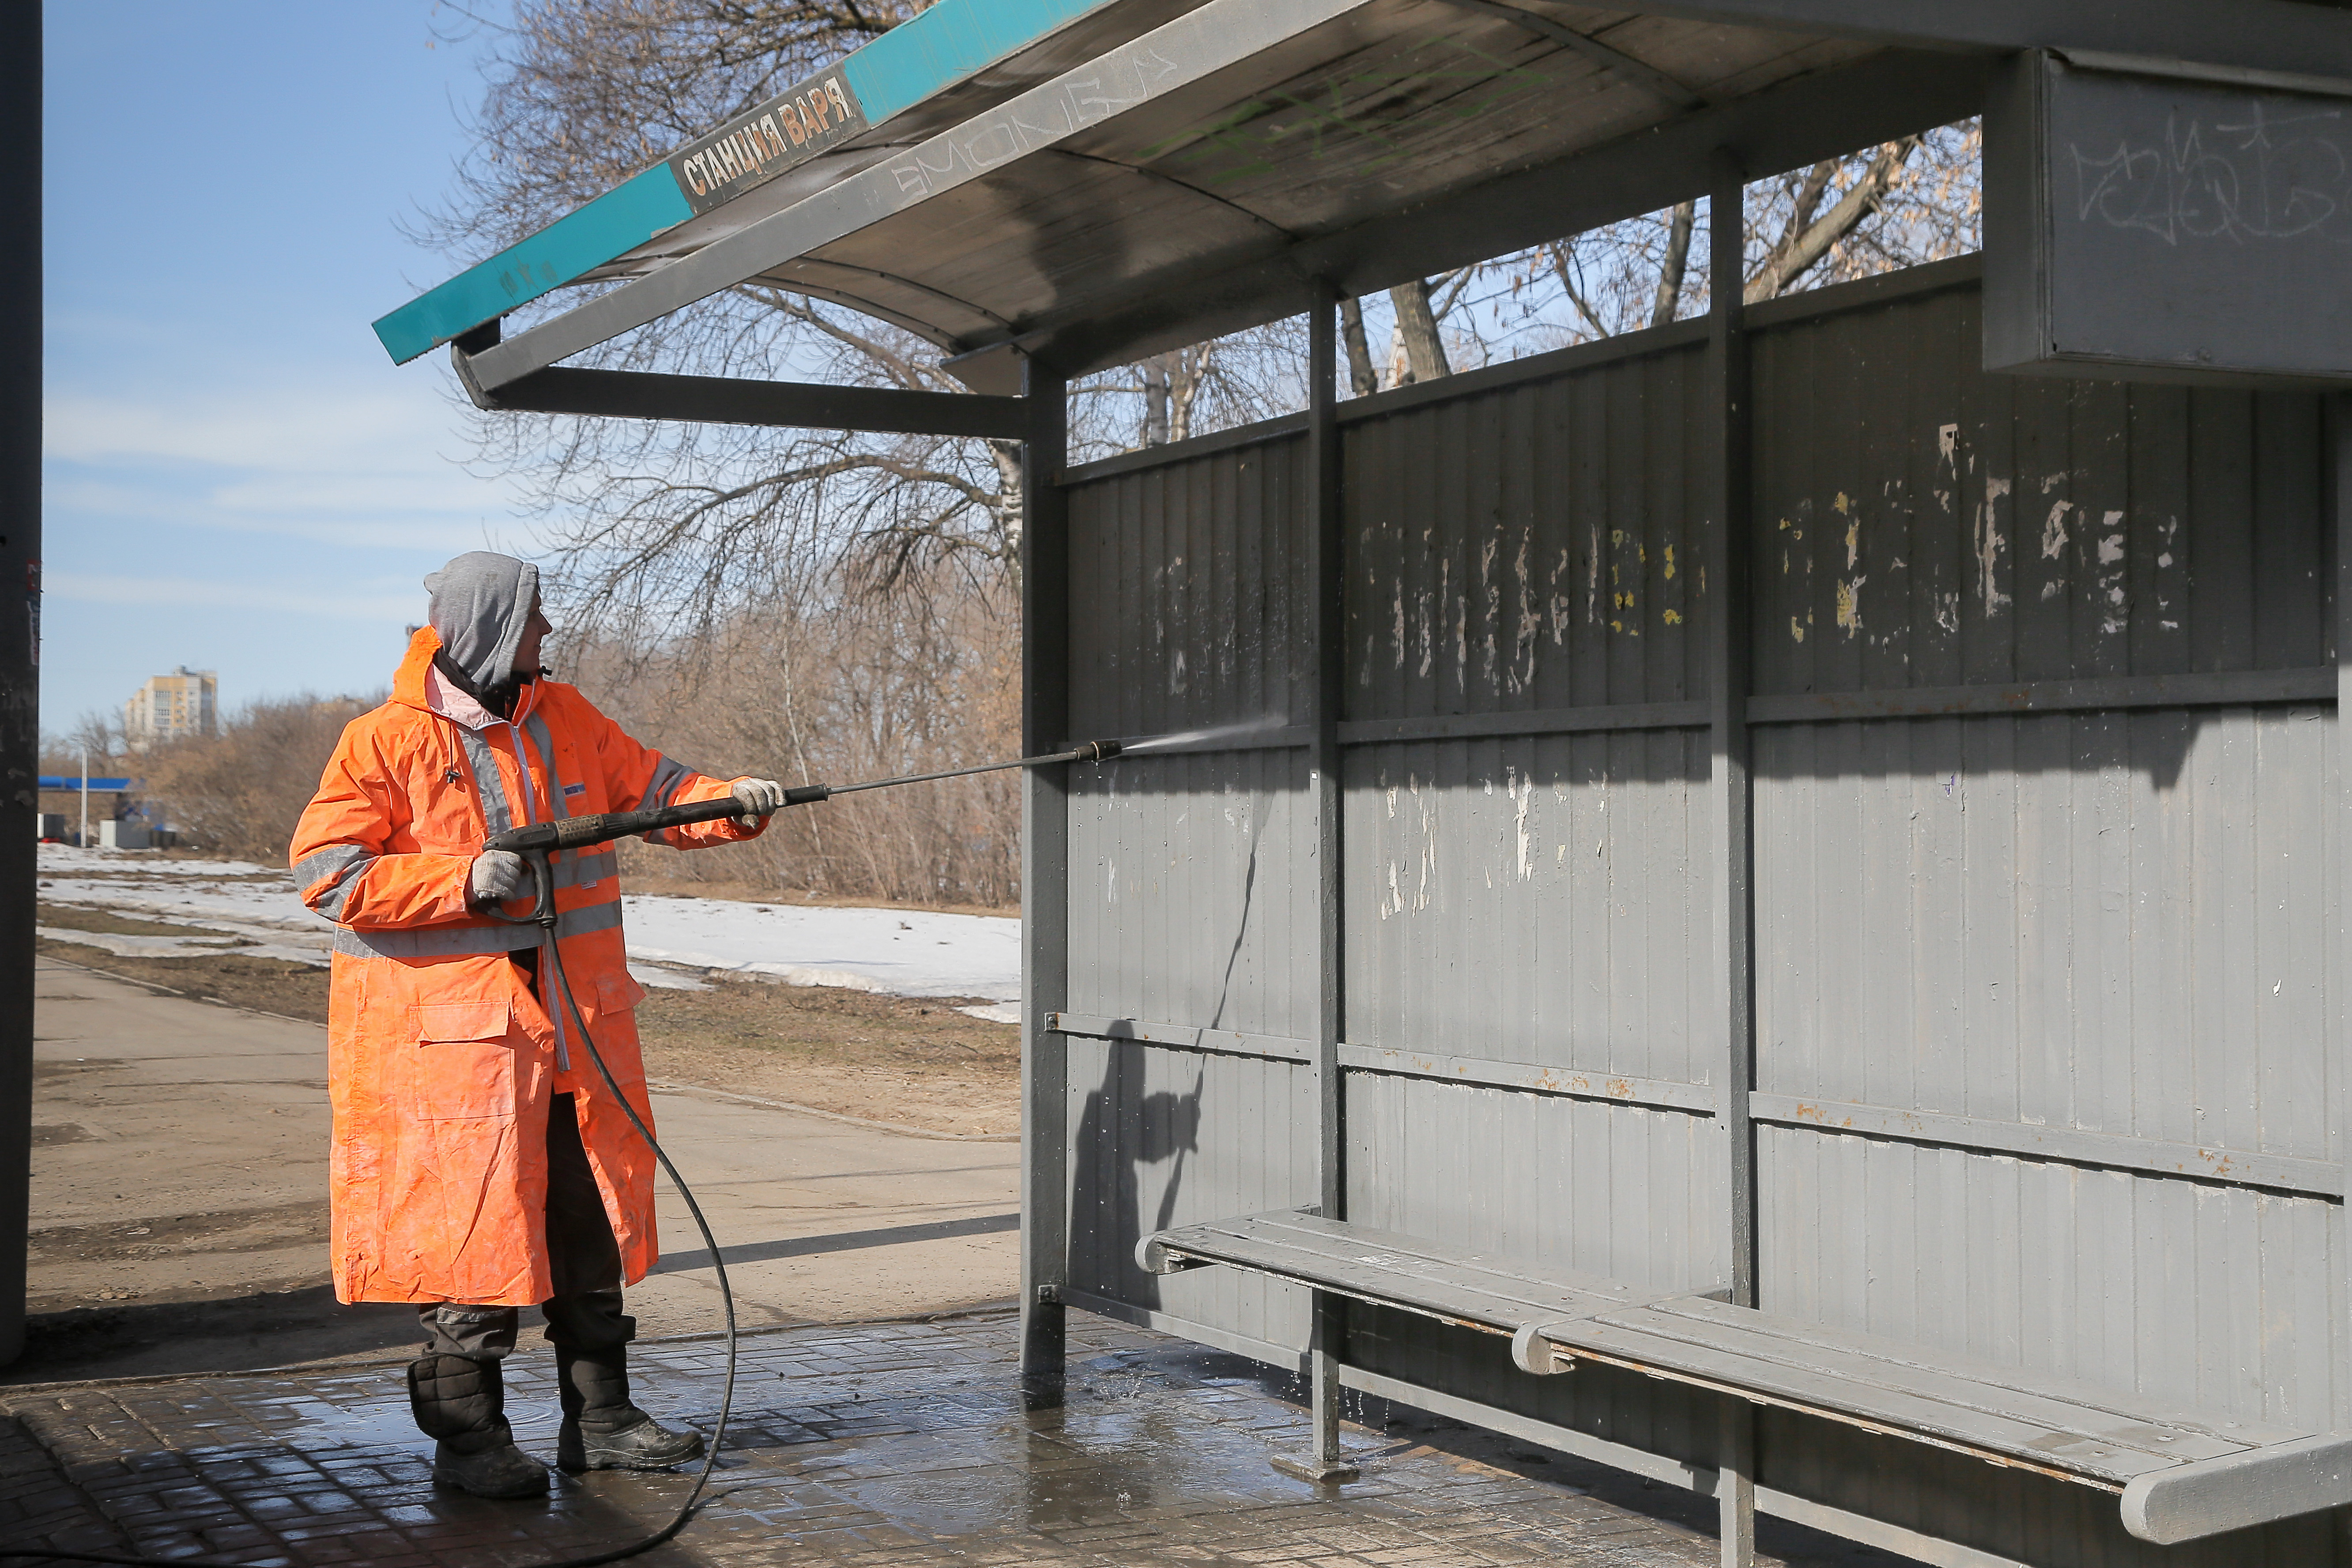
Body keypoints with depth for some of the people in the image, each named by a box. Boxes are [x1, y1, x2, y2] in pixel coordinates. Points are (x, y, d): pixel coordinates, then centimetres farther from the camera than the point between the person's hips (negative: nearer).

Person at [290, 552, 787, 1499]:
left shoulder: (563, 718, 9)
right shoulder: (387, 743, -9)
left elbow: (648, 788, 14)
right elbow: (326, 871, -12)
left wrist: (731, 805, -5)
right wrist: (464, 881, -20)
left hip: (576, 1030, 6)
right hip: (453, 1039, -6)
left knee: (592, 1223, 12)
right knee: (471, 1228, -3)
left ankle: (600, 1420, 23)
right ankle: (468, 1438, 10)